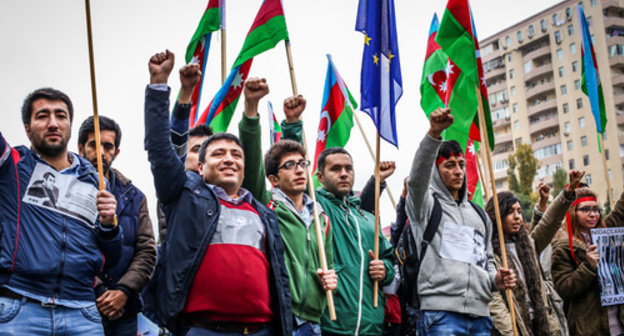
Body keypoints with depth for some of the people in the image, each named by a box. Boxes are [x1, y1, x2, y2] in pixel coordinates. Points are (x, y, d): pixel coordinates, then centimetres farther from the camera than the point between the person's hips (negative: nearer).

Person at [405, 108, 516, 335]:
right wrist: (434, 133, -30)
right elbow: (417, 177, -16)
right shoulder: (427, 203, 6)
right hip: (441, 311, -6)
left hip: (480, 314, 6)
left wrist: (496, 280, 7)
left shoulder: (478, 214, 25)